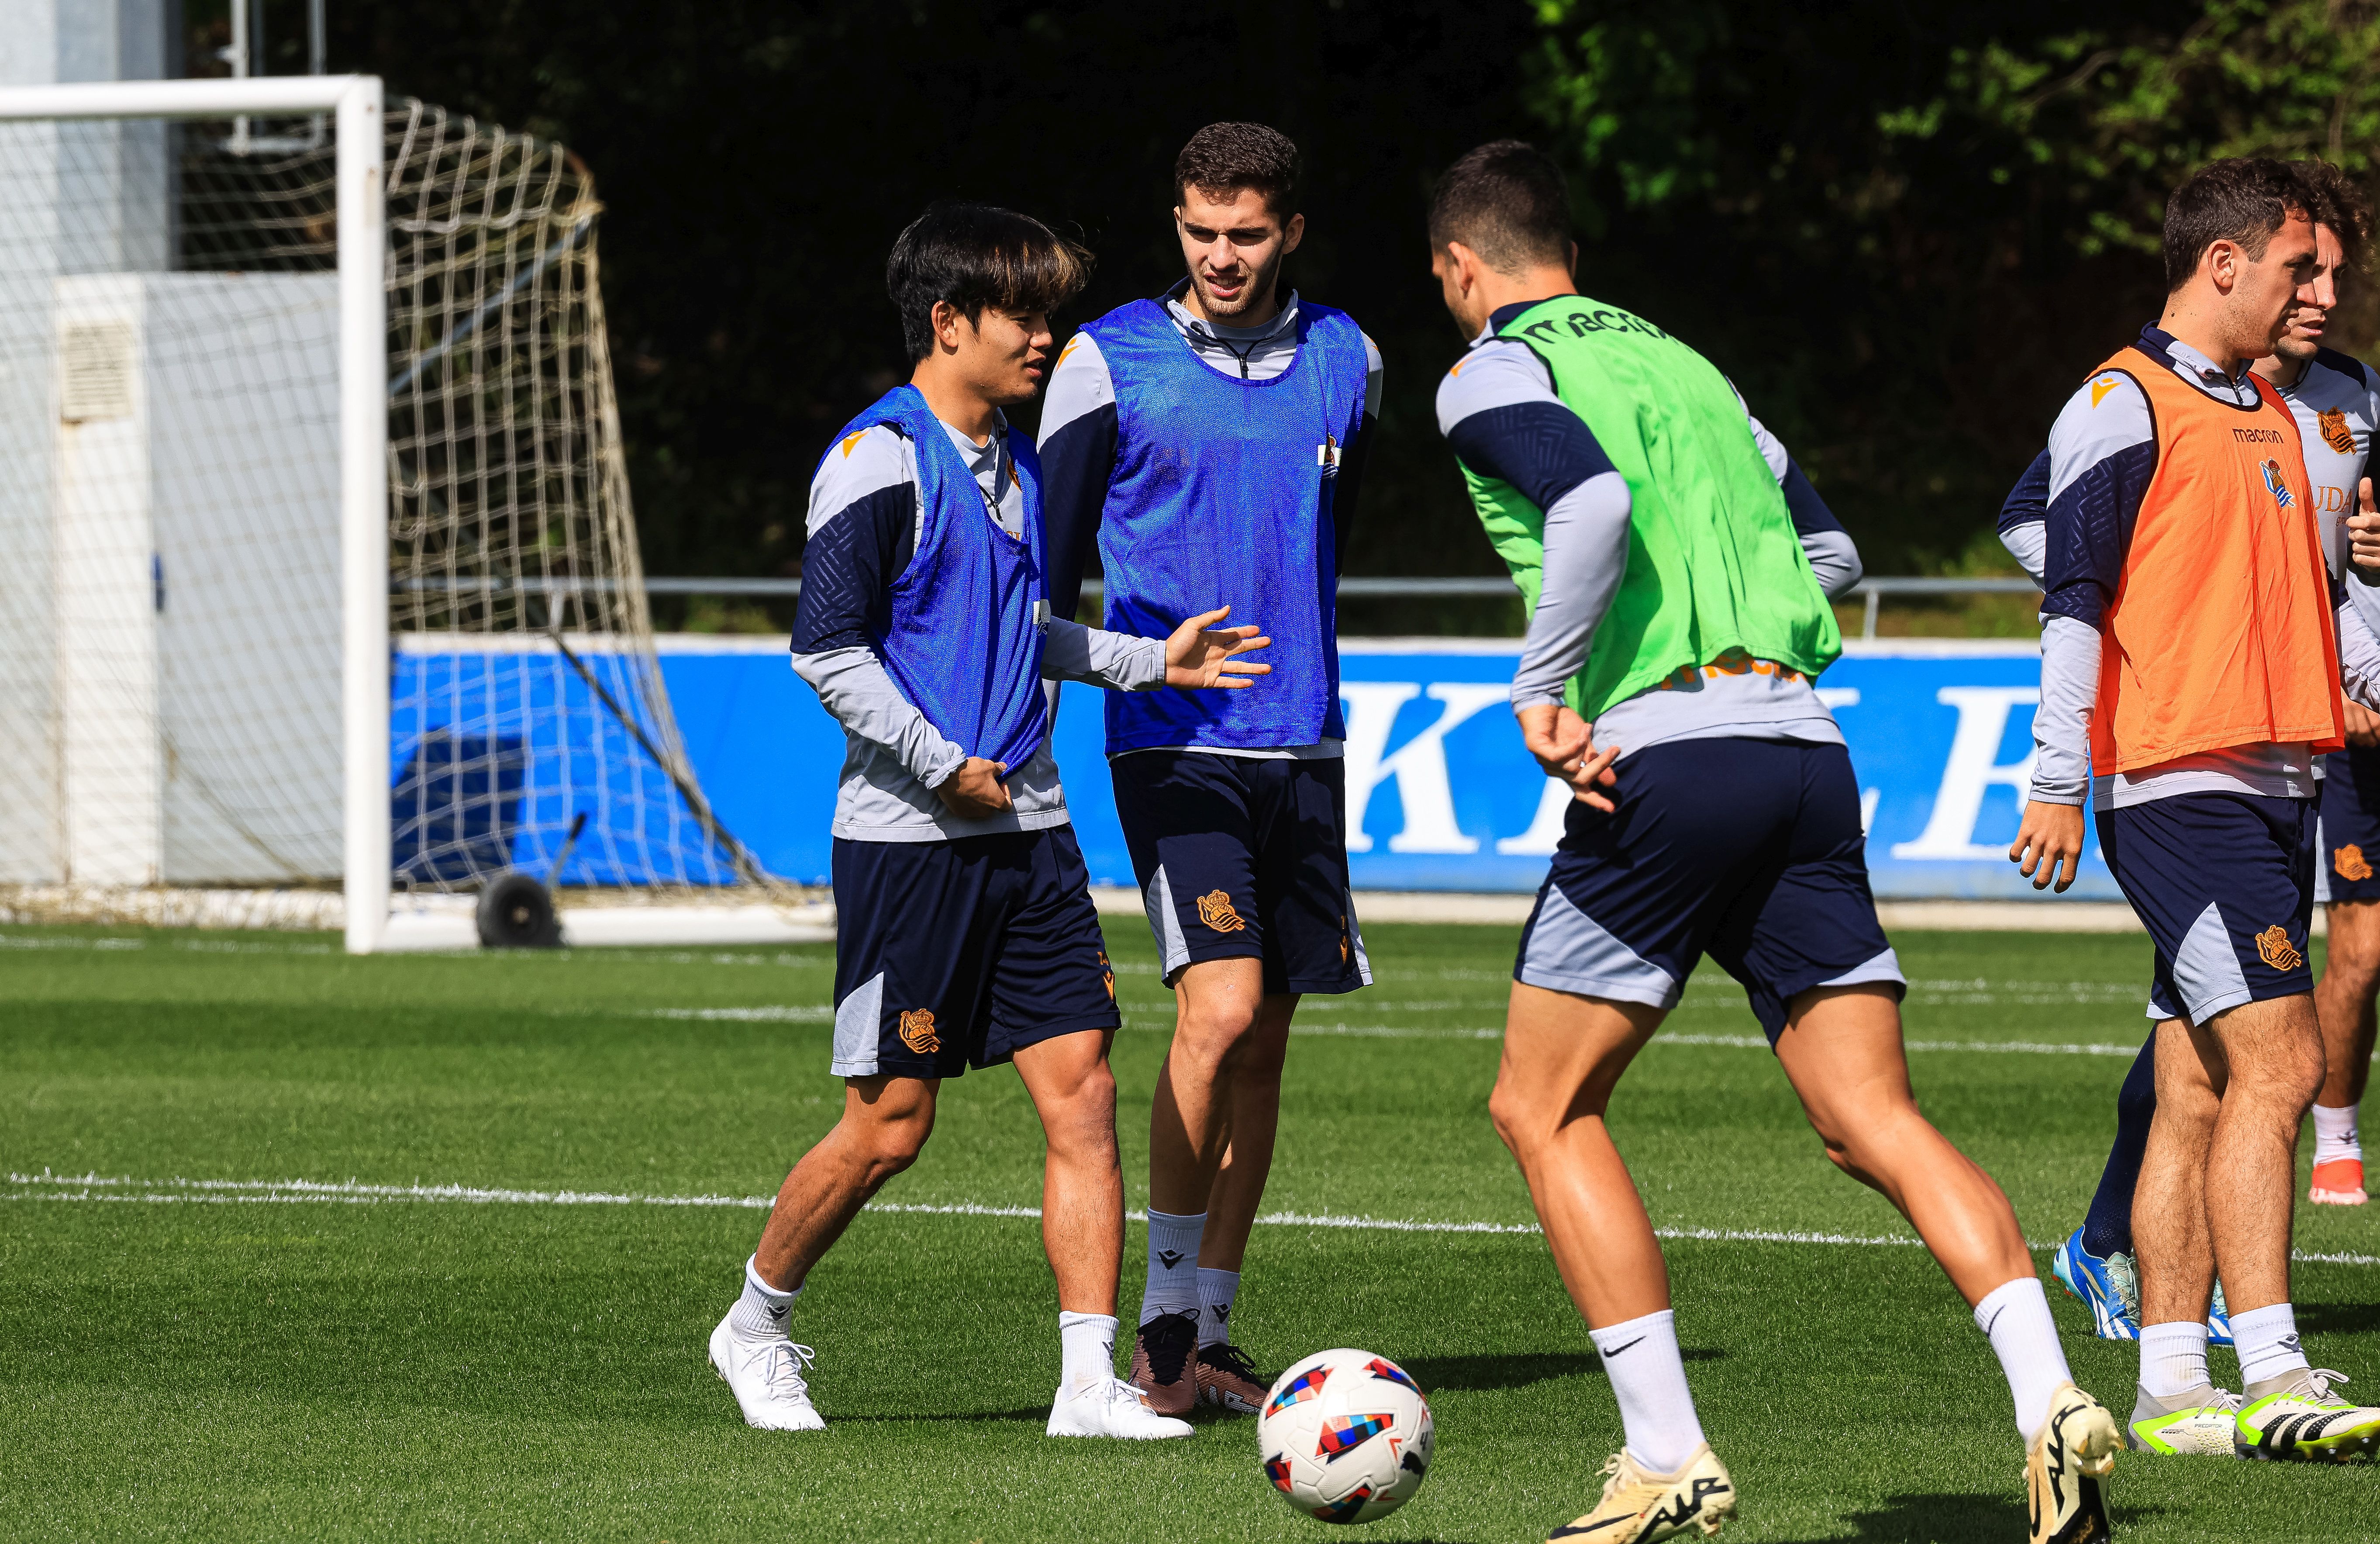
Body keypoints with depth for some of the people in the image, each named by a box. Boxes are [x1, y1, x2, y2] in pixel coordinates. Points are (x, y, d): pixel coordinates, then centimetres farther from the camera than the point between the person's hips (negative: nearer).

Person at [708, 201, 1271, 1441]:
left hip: (1025, 832, 7)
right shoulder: (879, 463, -12)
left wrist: (1148, 660, 17)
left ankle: (1091, 1383, -4)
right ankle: (754, 1327, 21)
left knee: (1082, 1093, -4)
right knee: (890, 1125, -1)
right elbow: (827, 650, -15)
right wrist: (945, 767, -16)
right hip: (908, 840, -7)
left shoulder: (1013, 463, 14)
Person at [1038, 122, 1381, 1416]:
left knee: (1263, 1041, 5)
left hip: (1300, 746, 5)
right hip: (1173, 742, -5)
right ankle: (1161, 1330, -10)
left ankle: (1211, 1337, 12)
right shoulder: (1111, 361, -4)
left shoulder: (1343, 360, 8)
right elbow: (1045, 558, 4)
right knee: (1218, 1010, -18)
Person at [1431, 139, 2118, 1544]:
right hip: (1806, 743, 6)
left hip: (1666, 756, -6)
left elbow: (1595, 500, -18)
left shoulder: (1494, 375, 3)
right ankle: (2051, 1401, -17)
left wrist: (1545, 687, -11)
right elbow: (1832, 550, 26)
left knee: (1546, 1110, 7)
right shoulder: (1679, 362, 24)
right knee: (1874, 1119, 2)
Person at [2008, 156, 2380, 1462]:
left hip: (2272, 789, 8)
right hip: (2179, 789, -8)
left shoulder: (2272, 418, 20)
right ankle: (2270, 1379, -18)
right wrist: (2057, 785, -14)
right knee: (2274, 1063, -15)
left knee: (2201, 1094, 7)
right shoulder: (2125, 405, -6)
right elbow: (2073, 595, -10)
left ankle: (2173, 1390, 8)